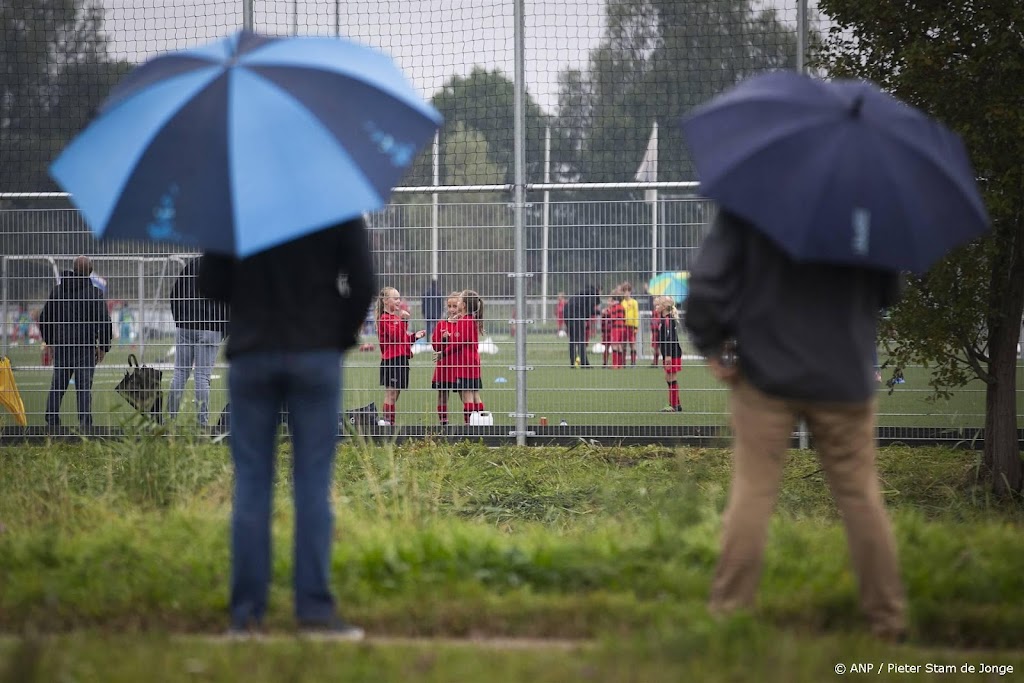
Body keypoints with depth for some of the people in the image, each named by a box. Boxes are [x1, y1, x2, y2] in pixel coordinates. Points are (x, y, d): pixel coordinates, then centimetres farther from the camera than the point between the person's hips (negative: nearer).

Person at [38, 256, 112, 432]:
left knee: (57, 384, 10)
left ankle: (51, 421, 7)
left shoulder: (58, 290, 7)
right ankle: (85, 422, -9)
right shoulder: (94, 293, -6)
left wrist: (49, 341, 25)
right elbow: (104, 320, -9)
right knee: (84, 386, -2)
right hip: (85, 345, -3)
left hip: (61, 346, 3)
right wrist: (104, 346, 1)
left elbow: (45, 317, 14)